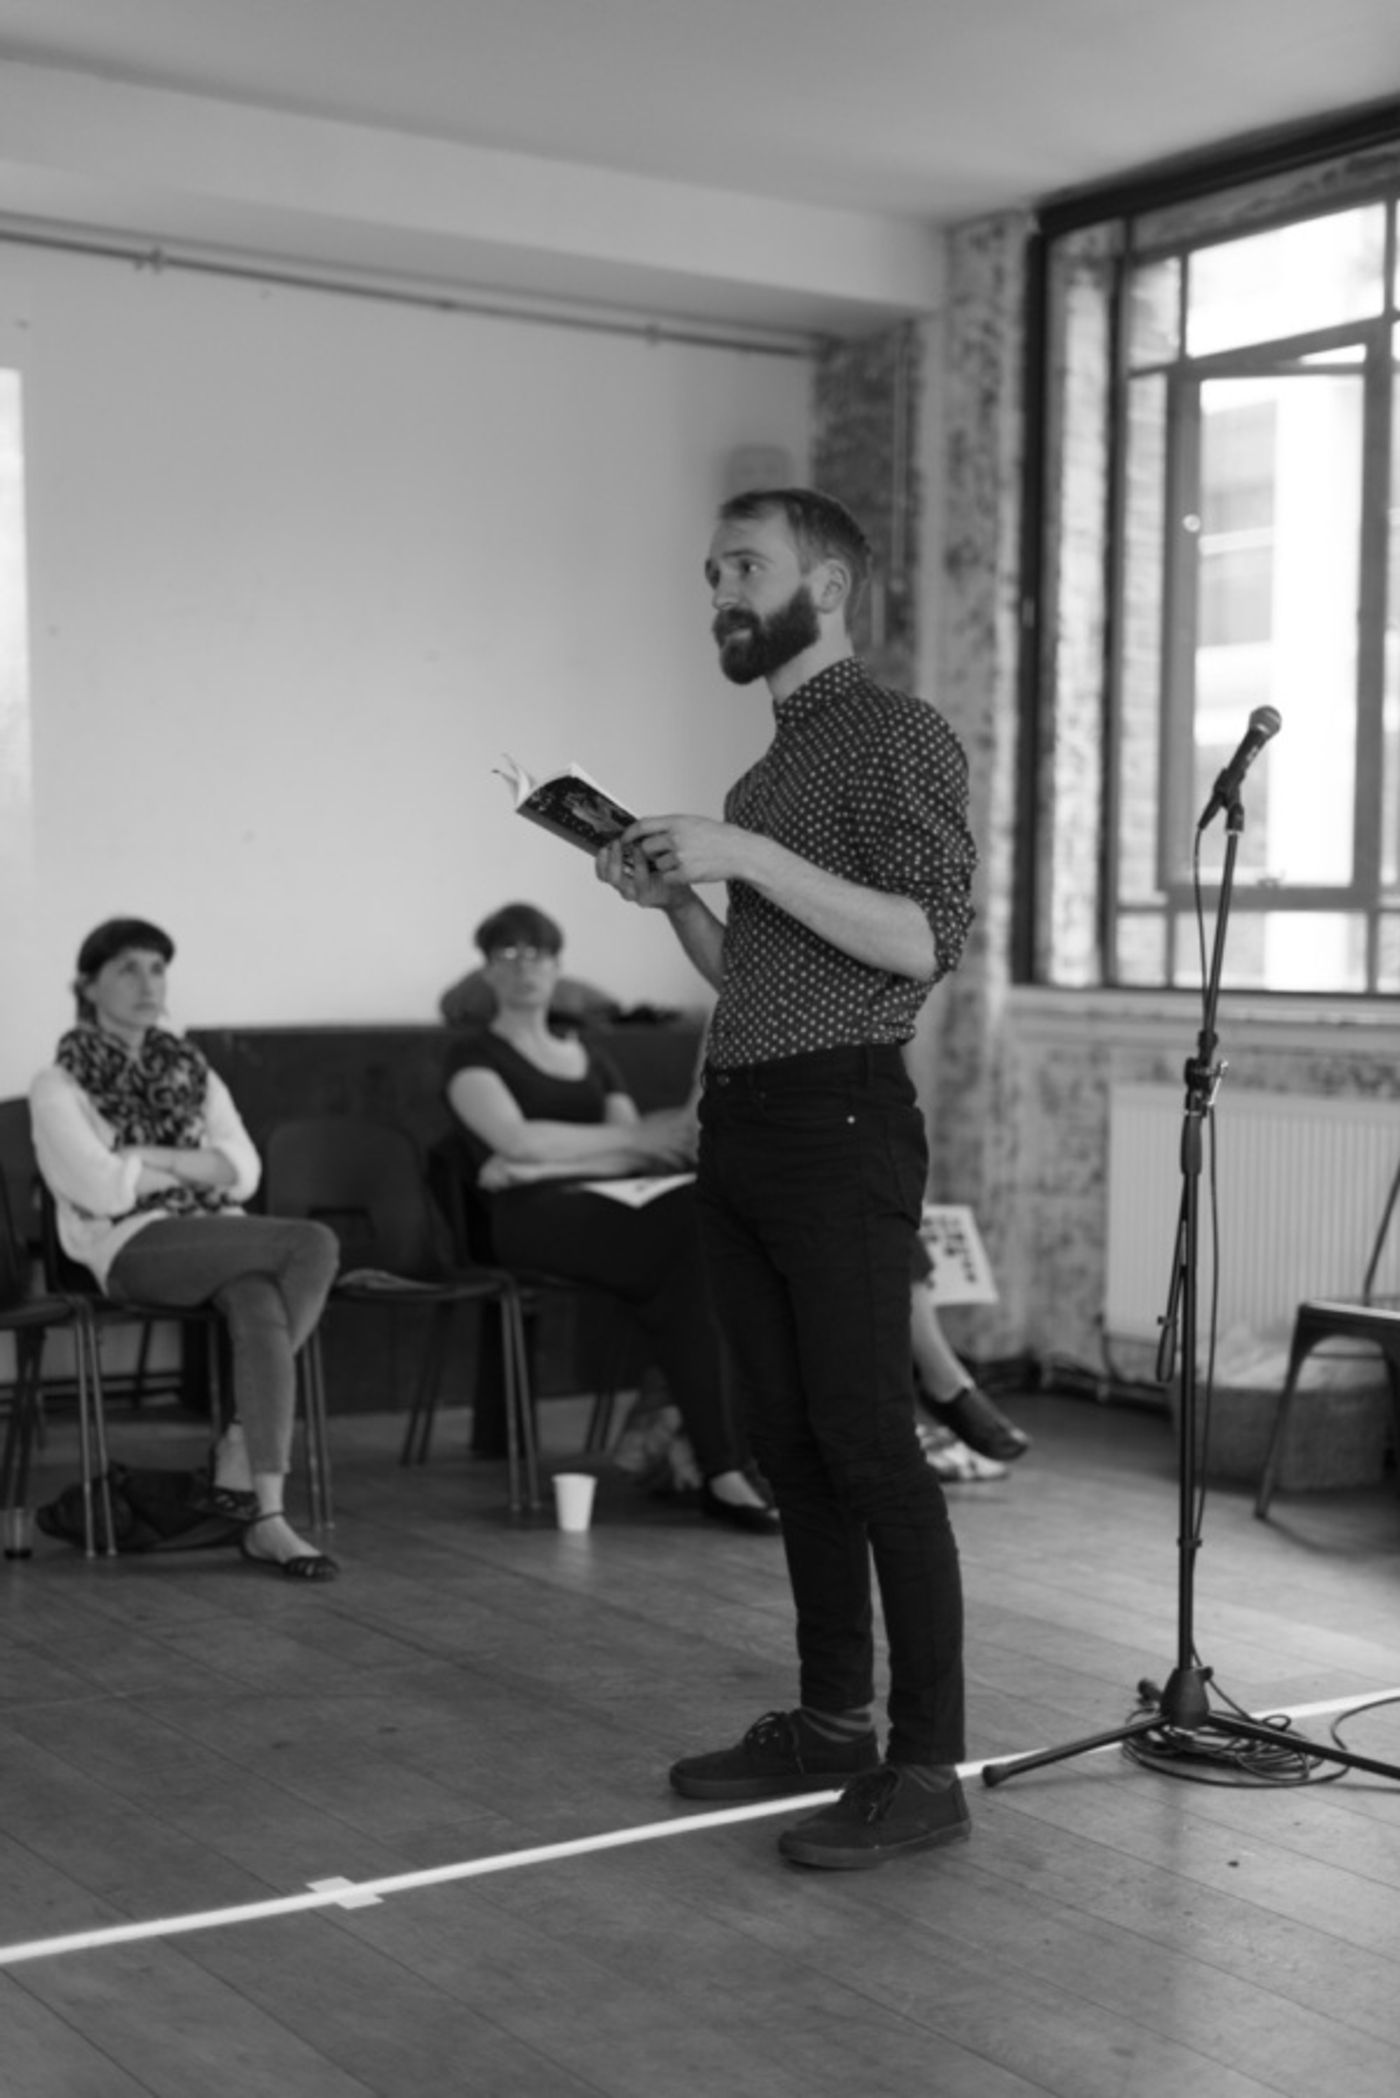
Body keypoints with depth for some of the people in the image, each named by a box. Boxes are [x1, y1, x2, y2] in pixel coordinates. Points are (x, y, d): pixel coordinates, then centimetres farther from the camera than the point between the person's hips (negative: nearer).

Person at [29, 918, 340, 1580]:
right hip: (132, 1247, -4)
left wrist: (160, 1160, -8)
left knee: (261, 1316, -33)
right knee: (314, 1244, -27)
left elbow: (245, 1171, 6)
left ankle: (267, 1519, -27)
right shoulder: (59, 1085, 4)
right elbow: (103, 1188, -10)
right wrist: (203, 1166, 0)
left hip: (217, 1239, 4)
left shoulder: (192, 1073, 18)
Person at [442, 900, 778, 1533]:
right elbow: (516, 1137, -7)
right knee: (689, 1229, -33)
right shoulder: (474, 1055, 14)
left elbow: (656, 1152, 10)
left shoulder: (591, 1060, 27)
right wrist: (636, 1136, -8)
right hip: (535, 1219, -5)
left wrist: (546, 1164, -6)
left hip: (610, 1207, 5)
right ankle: (723, 1467, -31)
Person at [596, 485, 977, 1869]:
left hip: (839, 1121, -8)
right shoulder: (764, 772, 20)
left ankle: (925, 1768, -2)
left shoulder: (899, 738, -4)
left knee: (867, 1445, -8)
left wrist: (749, 857, -17)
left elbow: (926, 940, -16)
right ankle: (829, 1722, 21)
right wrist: (671, 899, 7)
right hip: (736, 1125, 8)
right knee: (787, 1444, 11)